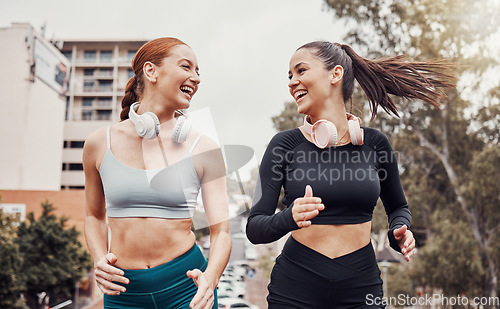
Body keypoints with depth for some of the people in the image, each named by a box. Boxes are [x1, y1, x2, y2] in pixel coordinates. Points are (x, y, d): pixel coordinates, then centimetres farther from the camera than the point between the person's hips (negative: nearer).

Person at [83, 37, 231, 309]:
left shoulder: (202, 149, -5)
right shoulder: (99, 144, -1)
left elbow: (221, 231, -6)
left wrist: (210, 278, -23)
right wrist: (99, 260, -3)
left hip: (184, 286, -1)